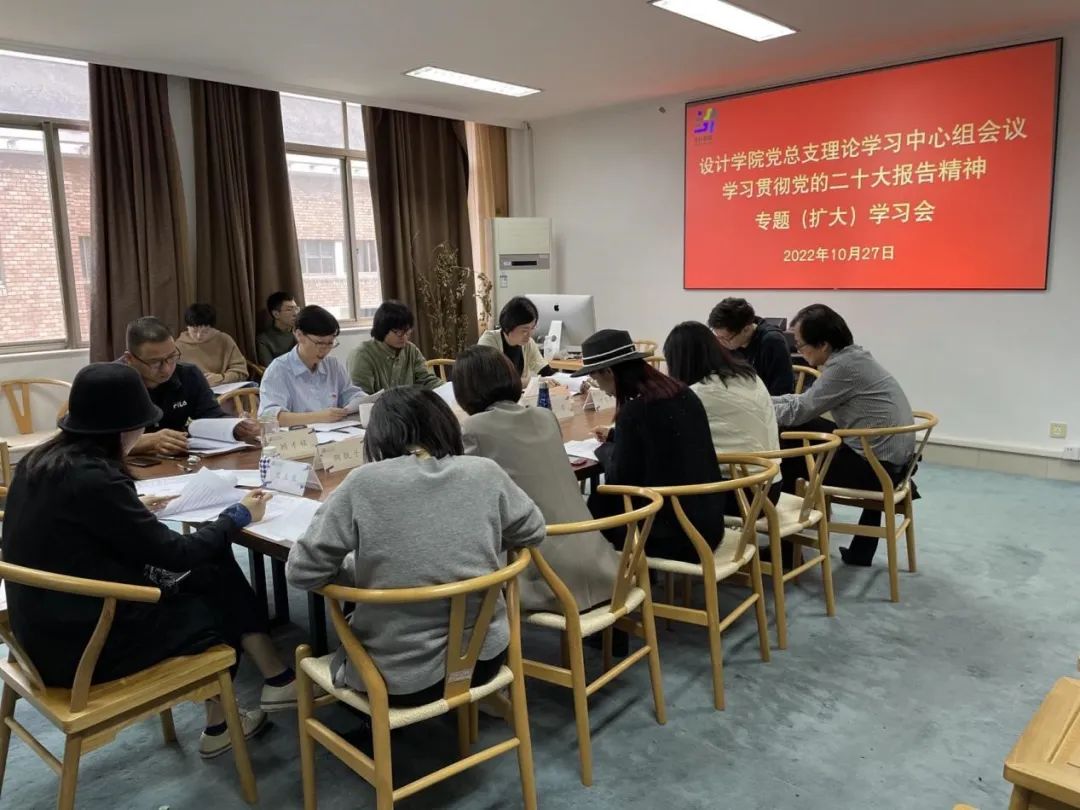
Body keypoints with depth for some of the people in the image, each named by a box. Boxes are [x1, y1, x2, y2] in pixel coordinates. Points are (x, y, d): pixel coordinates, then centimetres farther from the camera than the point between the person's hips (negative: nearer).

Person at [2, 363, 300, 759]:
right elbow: (174, 554, -18)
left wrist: (133, 510, 25)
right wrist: (238, 515, -4)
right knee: (220, 605, 10)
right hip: (83, 645, -8)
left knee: (212, 573, 10)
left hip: (48, 629, 8)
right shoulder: (91, 478, -25)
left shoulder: (40, 461, 2)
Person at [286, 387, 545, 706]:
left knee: (348, 626, 29)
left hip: (401, 677, -3)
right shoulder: (486, 472, -8)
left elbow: (300, 572, -11)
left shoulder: (365, 483, -17)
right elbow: (533, 531, 7)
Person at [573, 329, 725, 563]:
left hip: (674, 535, -8)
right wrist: (614, 436, 30)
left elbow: (621, 481, -12)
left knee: (597, 503, 12)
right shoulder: (681, 392, 4)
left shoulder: (634, 411, -21)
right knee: (605, 500, 21)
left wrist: (605, 451, 7)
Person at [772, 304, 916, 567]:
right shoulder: (850, 356, 9)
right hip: (892, 454, 8)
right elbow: (806, 400, 13)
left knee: (791, 461, 1)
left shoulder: (843, 366, -19)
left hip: (877, 463, -8)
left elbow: (799, 412, -14)